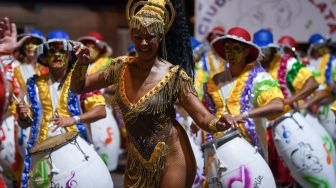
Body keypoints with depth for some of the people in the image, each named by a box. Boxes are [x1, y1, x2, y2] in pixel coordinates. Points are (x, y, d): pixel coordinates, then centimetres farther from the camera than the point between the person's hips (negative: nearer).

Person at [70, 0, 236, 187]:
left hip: (171, 158, -4)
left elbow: (203, 117, -16)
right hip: (137, 160, 4)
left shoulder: (174, 75, -15)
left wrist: (220, 122, -38)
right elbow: (79, 87, 7)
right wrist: (82, 64, -13)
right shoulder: (122, 67, -2)